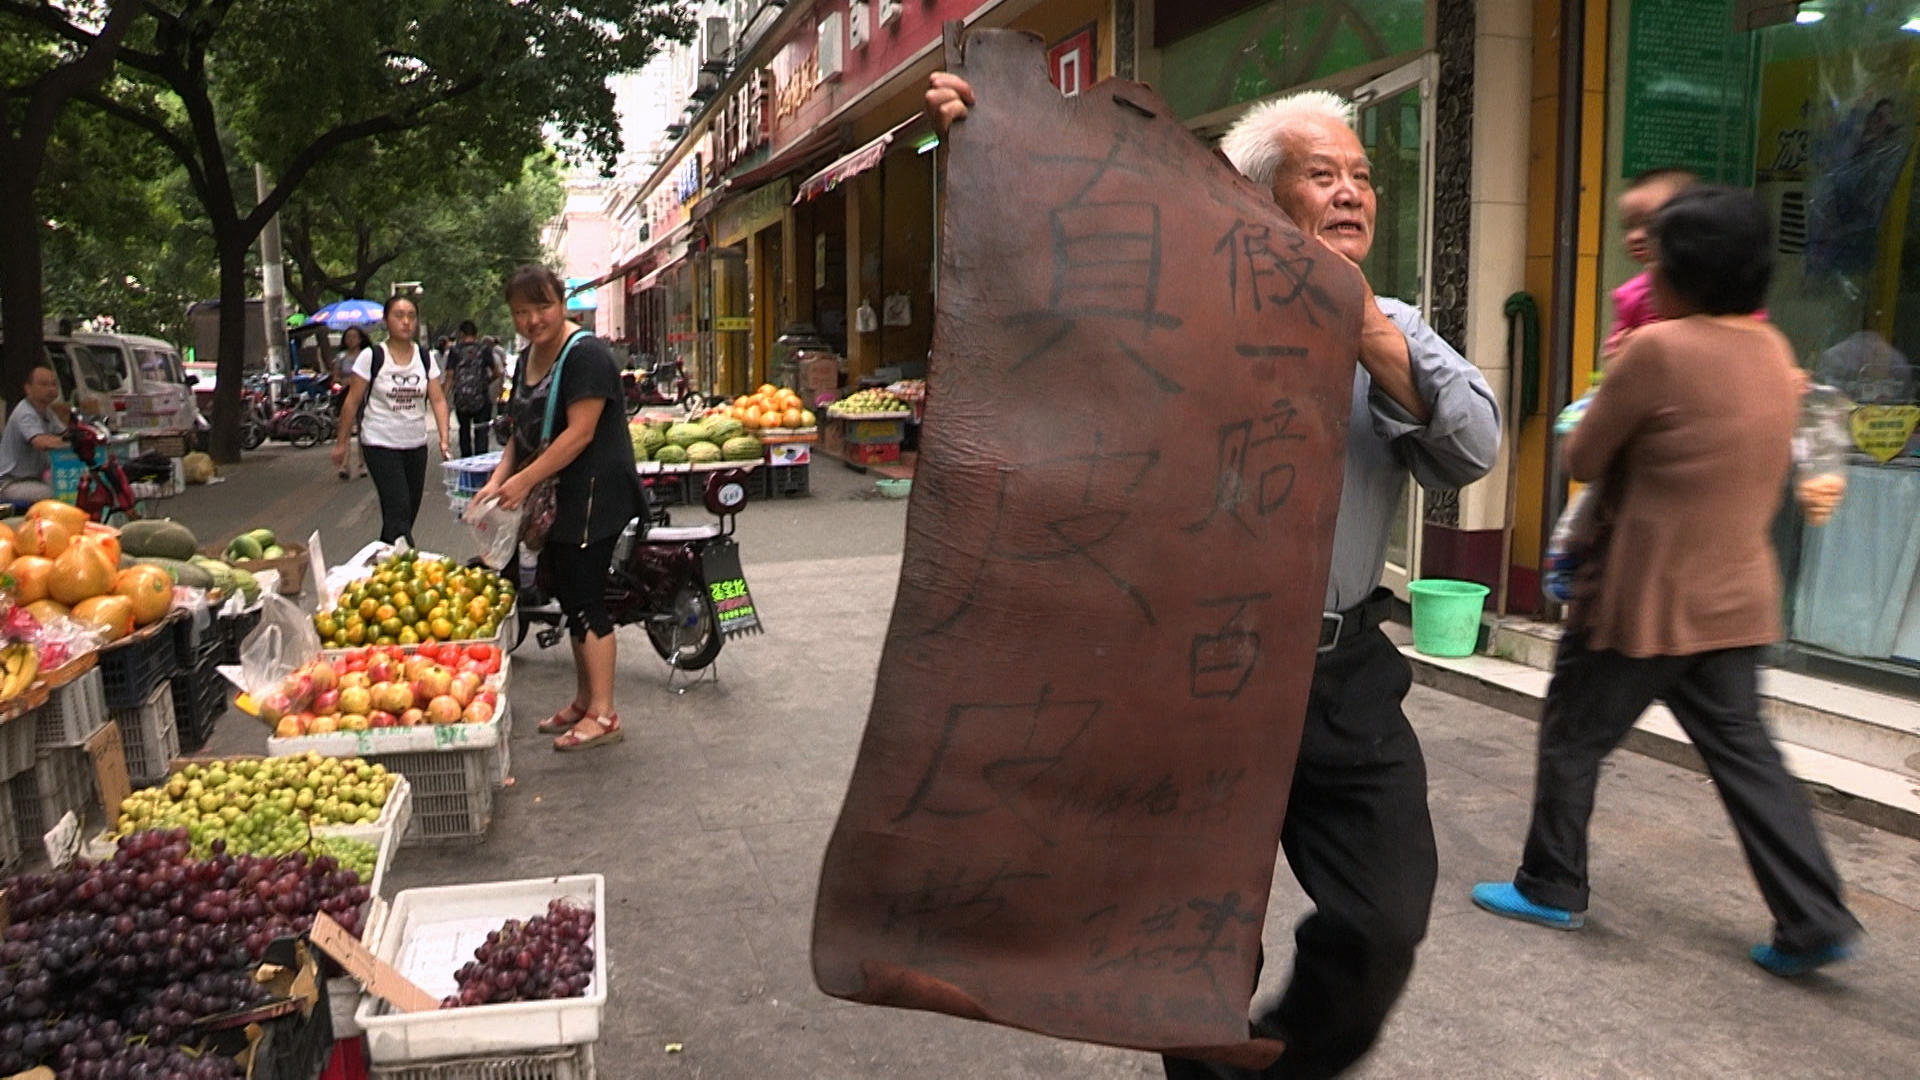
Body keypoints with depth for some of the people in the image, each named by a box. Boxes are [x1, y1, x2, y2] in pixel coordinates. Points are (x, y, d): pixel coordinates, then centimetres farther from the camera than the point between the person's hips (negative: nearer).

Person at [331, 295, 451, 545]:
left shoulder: (425, 357, 4)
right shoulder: (371, 357, -6)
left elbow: (438, 400, 1)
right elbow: (352, 402, -2)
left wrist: (444, 439, -11)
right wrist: (342, 443, -1)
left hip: (416, 445, 5)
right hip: (380, 446, -4)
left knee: (408, 513, 11)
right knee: (399, 512, -13)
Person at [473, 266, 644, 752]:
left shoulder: (585, 354, -15)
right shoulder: (528, 358, 15)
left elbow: (579, 432, -22)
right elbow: (524, 431, 18)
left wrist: (525, 480, -22)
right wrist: (498, 479, 3)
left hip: (593, 496, -9)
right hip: (556, 497, 9)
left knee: (585, 601, -7)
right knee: (570, 598, 15)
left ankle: (603, 715, 0)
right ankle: (584, 701, 26)